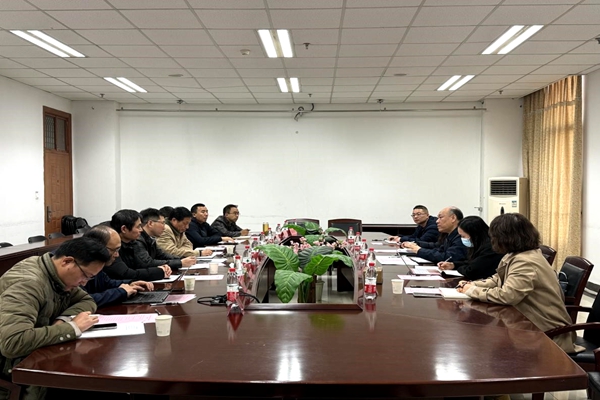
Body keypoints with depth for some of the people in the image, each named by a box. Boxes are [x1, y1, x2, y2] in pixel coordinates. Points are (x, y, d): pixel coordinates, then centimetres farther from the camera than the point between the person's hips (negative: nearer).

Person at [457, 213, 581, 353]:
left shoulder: (526, 263, -26)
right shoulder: (517, 255, 6)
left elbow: (506, 295, -34)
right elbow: (499, 280, 12)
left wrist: (473, 291, -20)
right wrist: (472, 285, -4)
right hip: (534, 323, 8)